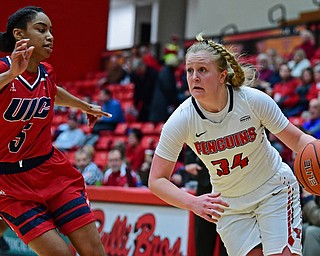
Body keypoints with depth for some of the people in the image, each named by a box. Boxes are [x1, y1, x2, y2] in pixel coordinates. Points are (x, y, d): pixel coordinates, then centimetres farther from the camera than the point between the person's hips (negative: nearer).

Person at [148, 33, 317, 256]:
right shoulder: (180, 121, -21)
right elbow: (157, 180, -17)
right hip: (229, 203, 1)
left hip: (274, 190, -1)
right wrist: (194, 203, -33)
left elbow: (297, 139, -9)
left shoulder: (253, 100, -22)